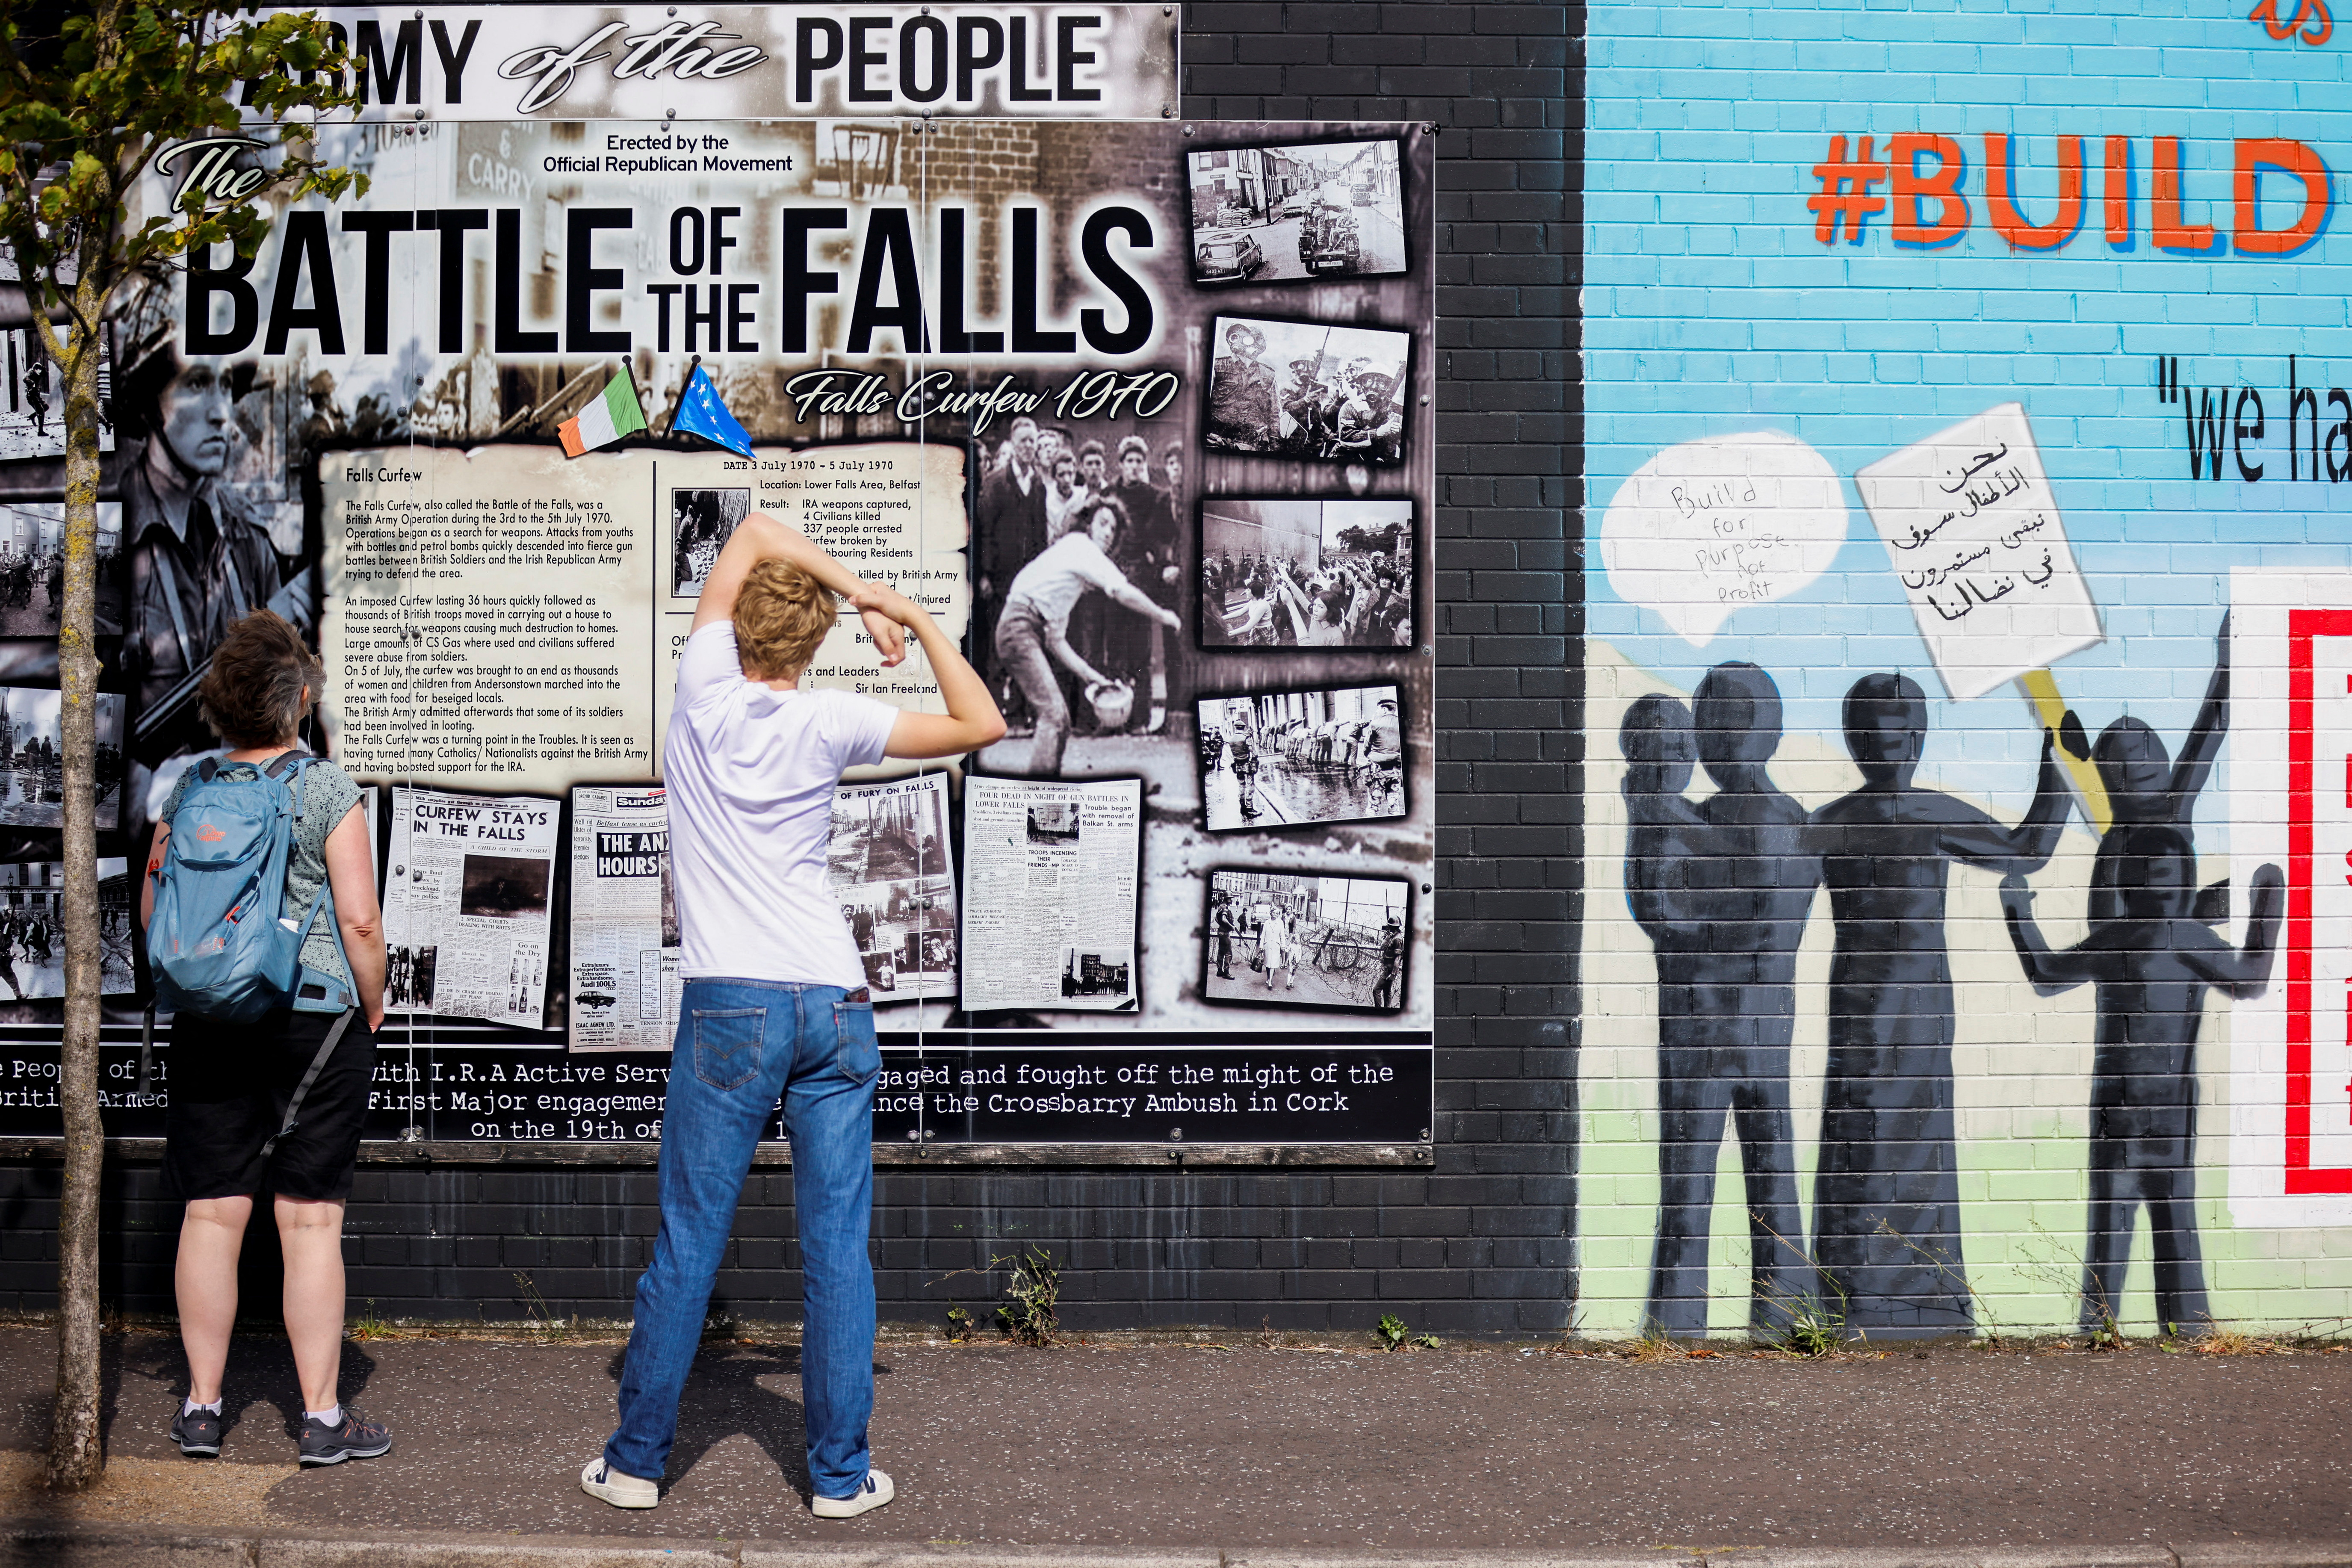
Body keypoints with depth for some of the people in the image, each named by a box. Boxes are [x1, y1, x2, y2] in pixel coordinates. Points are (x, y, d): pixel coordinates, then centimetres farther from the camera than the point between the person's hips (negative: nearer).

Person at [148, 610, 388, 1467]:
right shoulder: (329, 791, -9)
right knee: (311, 1219, 1)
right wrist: (372, 1008, 3)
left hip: (207, 1022, 4)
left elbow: (152, 910, 9)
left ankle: (202, 1406, 16)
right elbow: (360, 921, -12)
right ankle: (322, 1417, 6)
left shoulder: (186, 789, 3)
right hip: (314, 1016, -3)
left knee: (211, 1211, 10)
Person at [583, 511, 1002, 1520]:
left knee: (687, 1245, 5)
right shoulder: (829, 723, -2)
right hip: (835, 1003, 0)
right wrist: (912, 617, 6)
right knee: (837, 1248, 3)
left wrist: (860, 590, 9)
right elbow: (981, 725, 4)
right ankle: (840, 1473, 7)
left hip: (729, 1009, 0)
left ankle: (637, 1459, 12)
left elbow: (755, 530, 12)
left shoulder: (704, 689, 0)